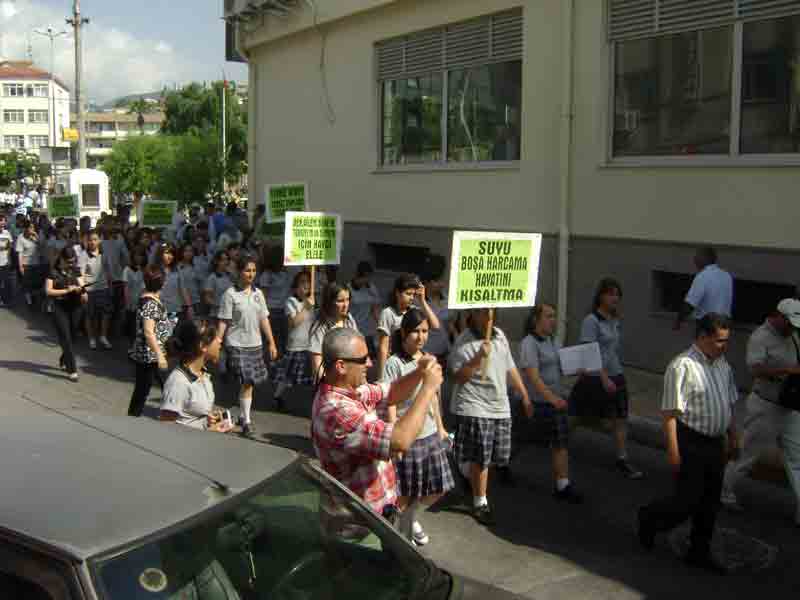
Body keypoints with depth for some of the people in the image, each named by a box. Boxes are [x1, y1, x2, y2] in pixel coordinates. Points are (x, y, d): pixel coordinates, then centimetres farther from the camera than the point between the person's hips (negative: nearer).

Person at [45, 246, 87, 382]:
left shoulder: (75, 271, 8)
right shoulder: (53, 272, -4)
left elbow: (81, 286, 1)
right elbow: (48, 291, -11)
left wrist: (82, 291, -21)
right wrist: (66, 290, -18)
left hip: (75, 308, 4)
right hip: (59, 309, -4)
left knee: (71, 337, 13)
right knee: (66, 339, -6)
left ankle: (63, 361, 37)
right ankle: (72, 370, -5)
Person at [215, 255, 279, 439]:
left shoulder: (258, 293, 8)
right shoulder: (230, 294, -7)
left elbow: (264, 320, 11)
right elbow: (223, 322, -7)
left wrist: (271, 342, 9)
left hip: (255, 344, 5)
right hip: (237, 345, -5)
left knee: (250, 382, 10)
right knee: (246, 382, -10)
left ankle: (244, 415, 27)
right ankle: (246, 422, -4)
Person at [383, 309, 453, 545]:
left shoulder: (430, 360, 6)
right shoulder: (394, 364, -17)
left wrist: (440, 427, 18)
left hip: (430, 435, 7)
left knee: (436, 489, 15)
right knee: (404, 492, 7)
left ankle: (411, 517, 41)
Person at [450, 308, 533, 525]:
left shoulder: (499, 335, 9)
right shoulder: (464, 342, -12)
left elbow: (510, 368, 18)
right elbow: (460, 377, -15)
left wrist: (525, 396, 19)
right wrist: (479, 357, -27)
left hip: (501, 407, 7)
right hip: (475, 408, -7)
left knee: (500, 457, 11)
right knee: (481, 458, -4)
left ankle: (469, 473, 36)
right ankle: (480, 503, 11)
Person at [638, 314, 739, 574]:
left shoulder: (723, 365, 8)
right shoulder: (683, 366, -18)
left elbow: (730, 404, 21)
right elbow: (670, 412, -20)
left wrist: (733, 437, 20)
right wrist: (673, 450, -21)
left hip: (715, 443, 8)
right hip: (690, 443, -8)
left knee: (710, 503, 15)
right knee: (687, 501, -3)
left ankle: (700, 552, 31)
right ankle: (649, 517, 26)